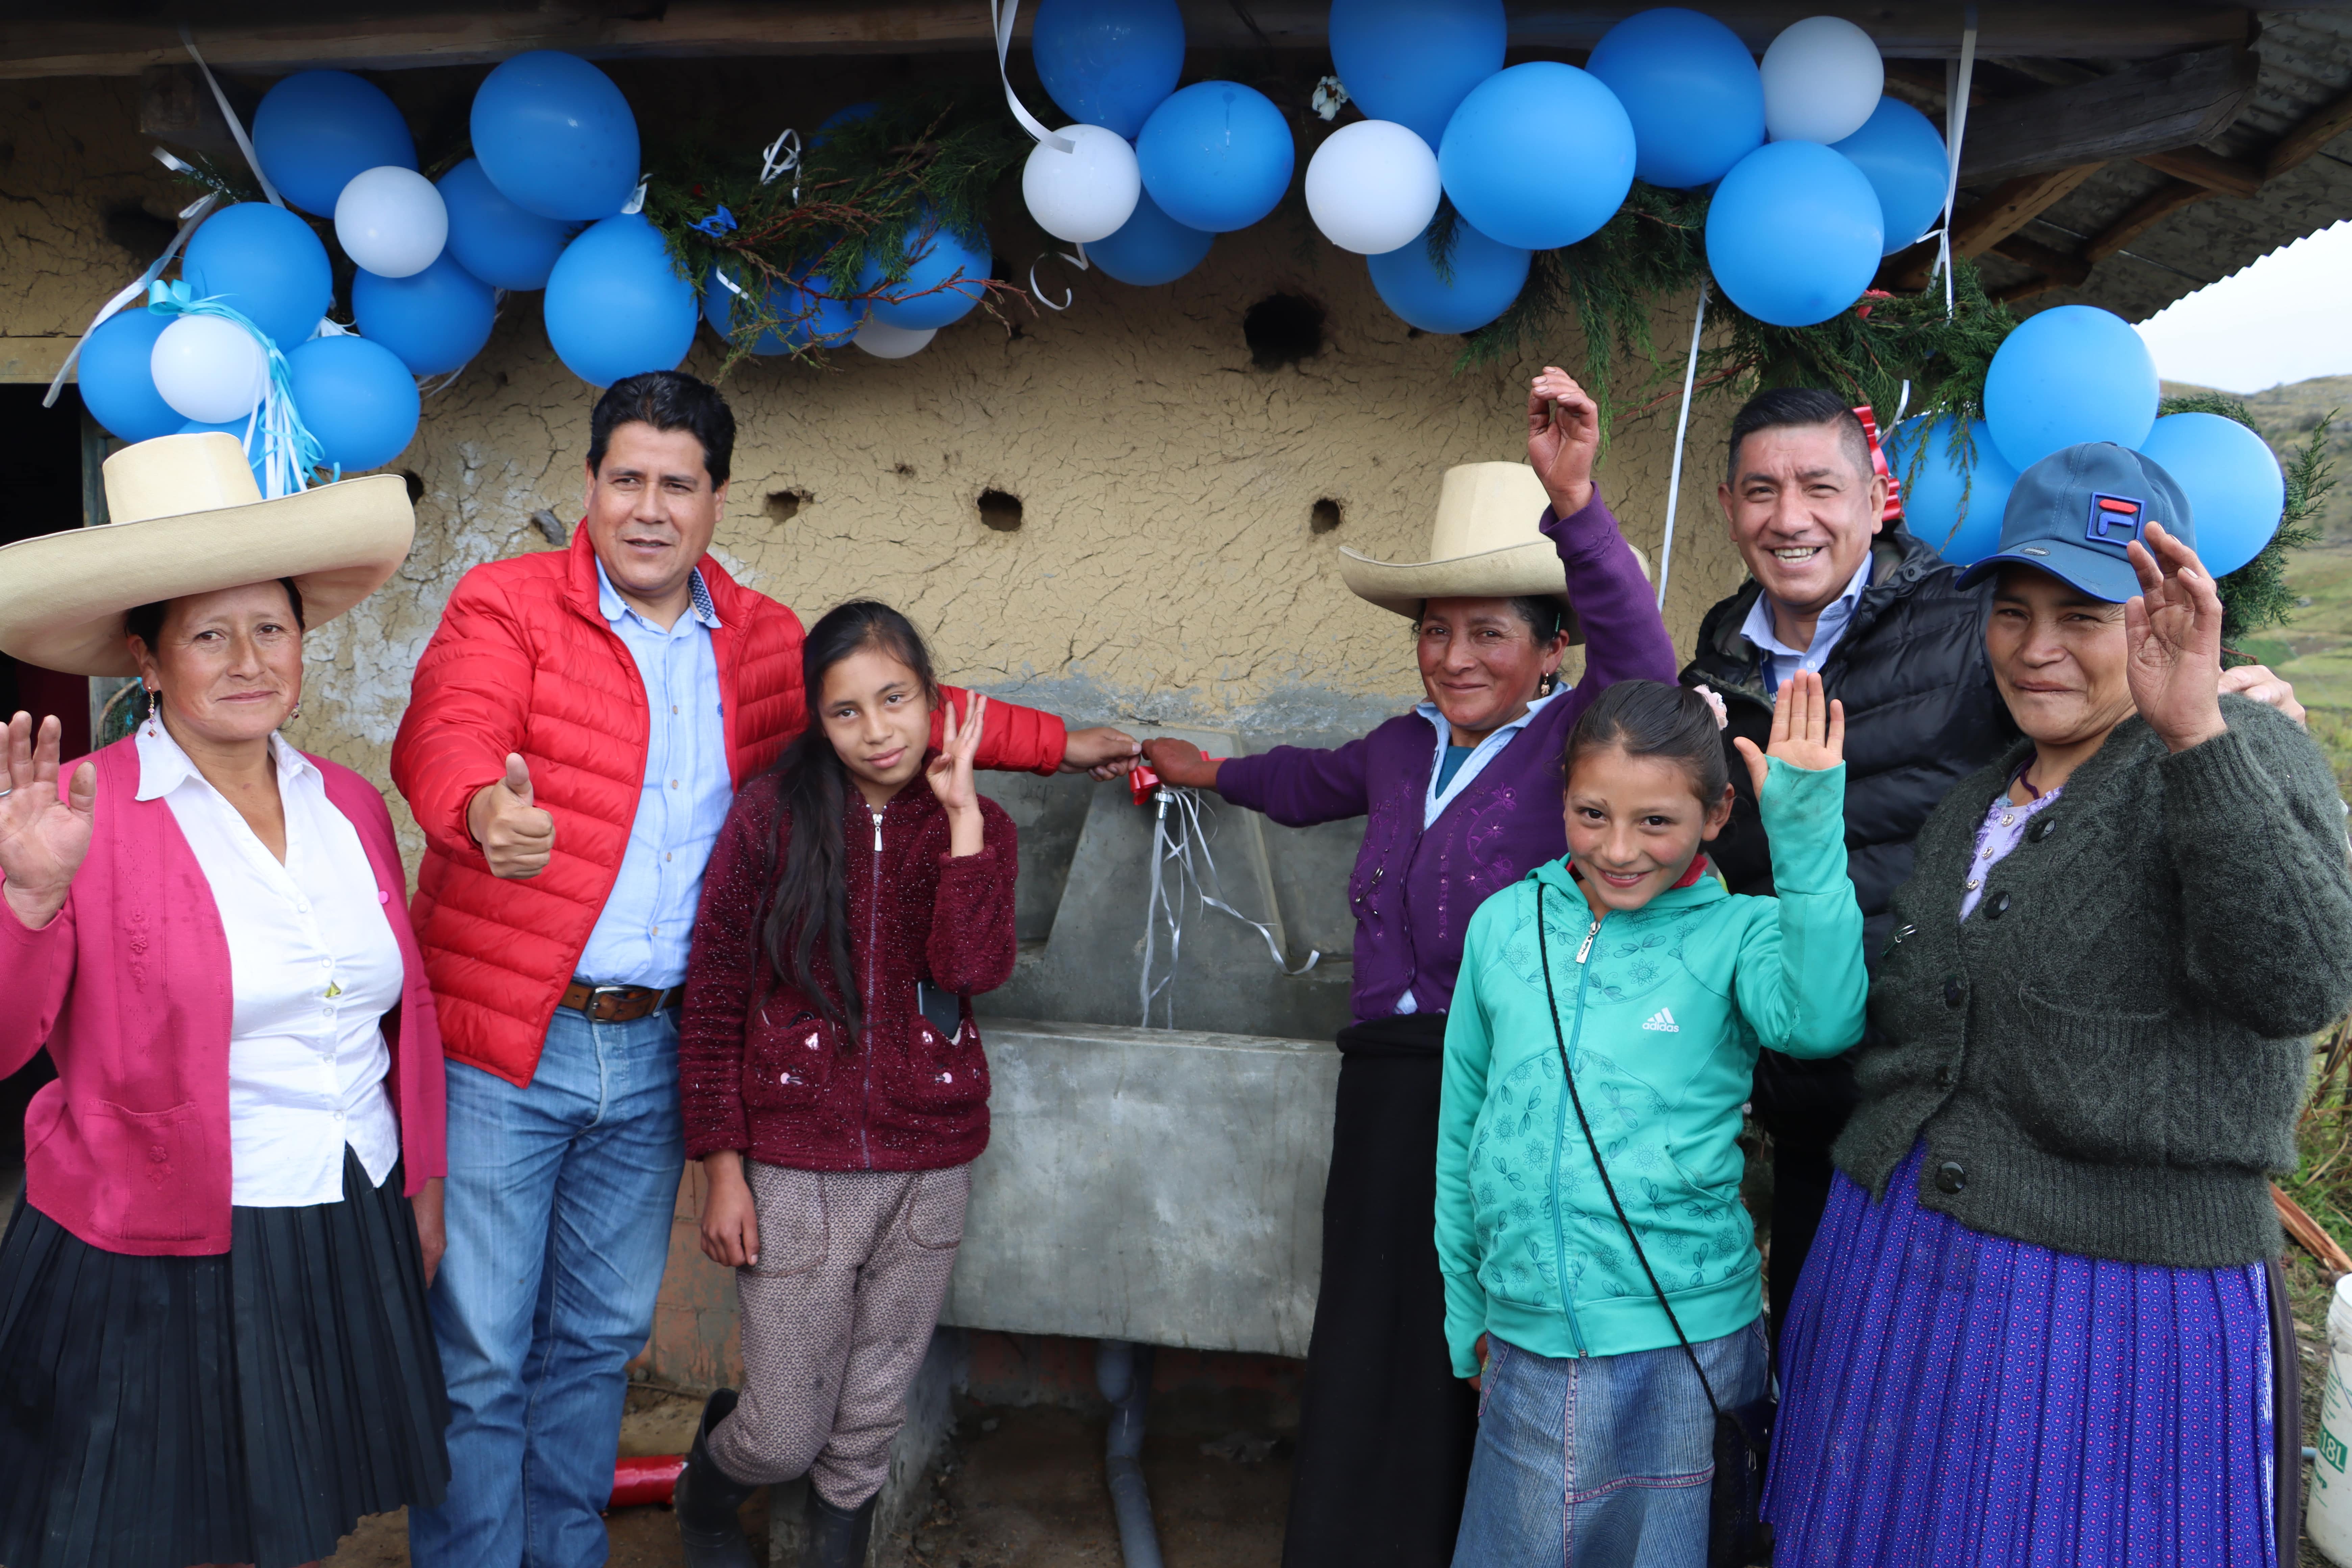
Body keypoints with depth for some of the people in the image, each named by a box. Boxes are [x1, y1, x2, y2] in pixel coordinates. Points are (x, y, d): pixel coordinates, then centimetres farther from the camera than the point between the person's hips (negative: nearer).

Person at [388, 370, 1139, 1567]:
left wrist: (1057, 744, 26)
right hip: (505, 1042, -4)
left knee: (601, 1338, 17)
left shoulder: (763, 644, 10)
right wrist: (485, 811, -45)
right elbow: (443, 737, -22)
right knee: (481, 1354, 2)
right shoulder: (507, 604, -5)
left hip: (656, 1049, 5)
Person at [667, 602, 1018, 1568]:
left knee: (870, 1424, 13)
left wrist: (963, 813, -17)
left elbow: (973, 968, -16)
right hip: (796, 1172, -2)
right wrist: (721, 1167, -5)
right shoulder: (772, 816, -5)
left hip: (929, 1171, 2)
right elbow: (712, 1000, -3)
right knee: (787, 1435, 6)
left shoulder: (975, 829, 3)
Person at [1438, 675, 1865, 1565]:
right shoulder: (1506, 924, 3)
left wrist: (1809, 834, -30)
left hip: (1682, 1350, -2)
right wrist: (1468, 1312, 15)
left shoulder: (1735, 934, -4)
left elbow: (1821, 1019, -27)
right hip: (1526, 1348, 3)